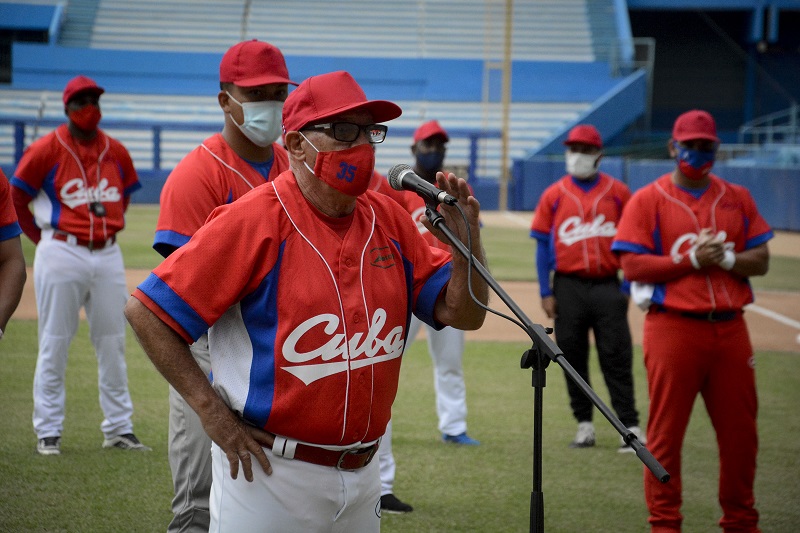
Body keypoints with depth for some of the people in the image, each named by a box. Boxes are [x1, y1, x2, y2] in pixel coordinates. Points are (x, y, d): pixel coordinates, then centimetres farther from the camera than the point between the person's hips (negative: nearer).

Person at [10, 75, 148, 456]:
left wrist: (109, 226, 11)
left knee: (113, 345, 7)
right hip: (62, 254, -4)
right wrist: (45, 239, 2)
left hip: (108, 256, 5)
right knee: (54, 346, 0)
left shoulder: (116, 152, 7)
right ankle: (48, 432, 6)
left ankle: (119, 429, 15)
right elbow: (17, 198, 2)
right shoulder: (46, 149, -6)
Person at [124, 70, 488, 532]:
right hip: (268, 474, -6)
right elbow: (147, 312, -13)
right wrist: (215, 414, -14)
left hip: (362, 474, 6)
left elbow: (463, 314, 8)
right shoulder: (255, 220, -13)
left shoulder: (388, 220, 5)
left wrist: (467, 238, -10)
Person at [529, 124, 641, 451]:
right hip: (568, 286, 1)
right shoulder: (553, 195, 6)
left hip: (607, 286, -1)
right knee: (572, 358, 6)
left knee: (617, 358, -4)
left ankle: (630, 428, -4)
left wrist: (628, 286, 0)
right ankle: (584, 426, 14)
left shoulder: (618, 193, 5)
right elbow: (543, 244, 6)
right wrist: (546, 293, 0)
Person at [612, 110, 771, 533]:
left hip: (729, 328, 4)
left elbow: (761, 260, 9)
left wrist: (726, 258, -10)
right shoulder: (648, 200, 1)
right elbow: (632, 266, -7)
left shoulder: (737, 199, 13)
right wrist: (692, 260, -14)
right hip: (673, 327, -4)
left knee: (740, 432, 8)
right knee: (665, 433, -1)